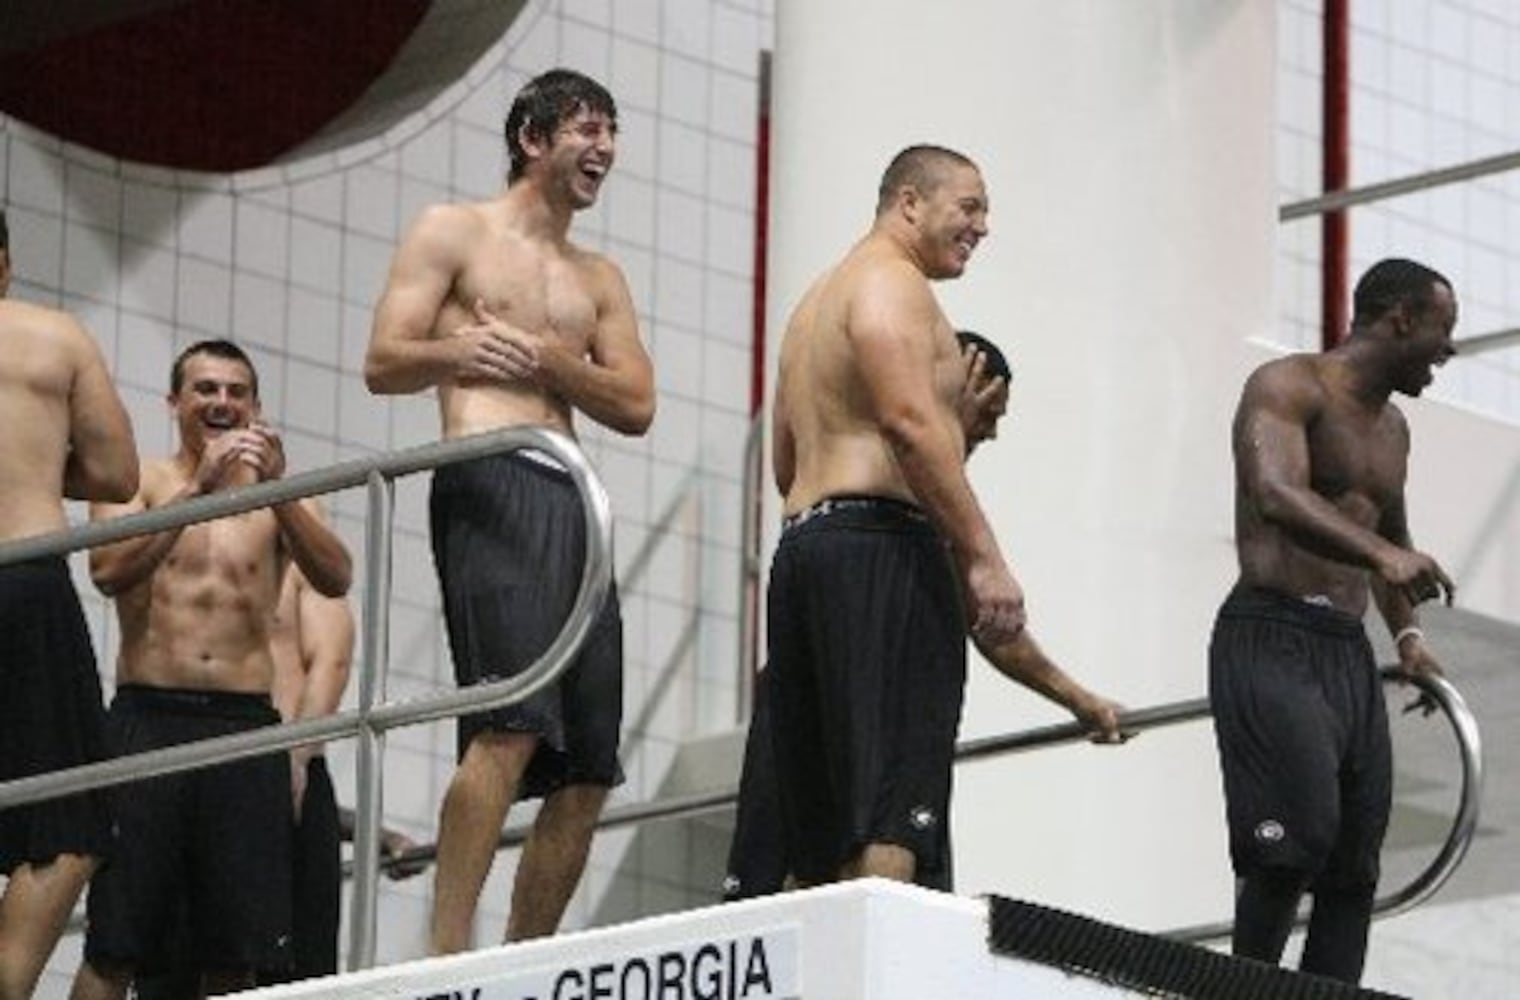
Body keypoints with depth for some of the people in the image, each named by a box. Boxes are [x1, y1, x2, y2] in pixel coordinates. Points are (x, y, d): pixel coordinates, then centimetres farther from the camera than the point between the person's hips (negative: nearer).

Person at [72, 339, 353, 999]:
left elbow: (335, 579, -4)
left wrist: (278, 490, -18)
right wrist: (198, 488, -18)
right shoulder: (139, 480, 8)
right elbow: (108, 570, -10)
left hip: (247, 723, 2)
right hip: (148, 720, -2)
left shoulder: (281, 496, 13)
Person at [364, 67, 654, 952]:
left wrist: (542, 355, -3)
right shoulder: (453, 234, 10)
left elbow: (637, 406, 13)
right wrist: (456, 352, -20)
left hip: (574, 505, 7)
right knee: (512, 725, -25)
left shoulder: (600, 280, 25)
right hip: (491, 486, -7)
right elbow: (384, 364, 2)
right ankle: (448, 956, -29)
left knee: (587, 772, 0)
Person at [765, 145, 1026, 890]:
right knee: (894, 806, -19)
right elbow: (910, 422, -17)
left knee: (822, 825, 6)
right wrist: (984, 558, -19)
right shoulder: (891, 282, -3)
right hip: (880, 547, -10)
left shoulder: (816, 303, 28)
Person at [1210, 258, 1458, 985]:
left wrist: (1407, 631, 24)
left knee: (1353, 869, 2)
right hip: (1272, 642, -9)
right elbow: (1275, 495, -26)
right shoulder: (1289, 387, -6)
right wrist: (1381, 552, -39)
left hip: (1350, 652, 9)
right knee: (1300, 837, -22)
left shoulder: (1391, 428, 21)